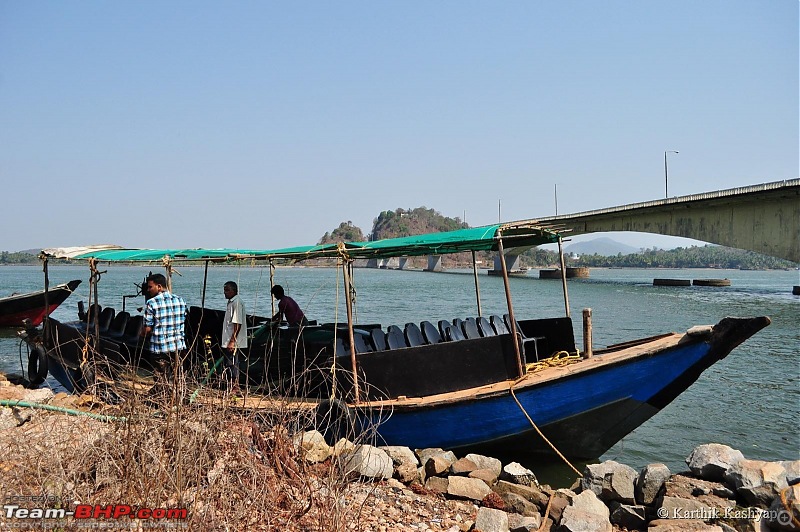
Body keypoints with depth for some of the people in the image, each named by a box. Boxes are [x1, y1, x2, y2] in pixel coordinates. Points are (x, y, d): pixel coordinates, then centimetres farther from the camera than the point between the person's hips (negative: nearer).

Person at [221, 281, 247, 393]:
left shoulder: (237, 302, -14)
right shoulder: (231, 302, 17)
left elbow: (238, 323, -21)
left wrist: (232, 341, -24)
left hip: (232, 342, -10)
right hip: (228, 341, 10)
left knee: (231, 364, -7)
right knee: (232, 364, 13)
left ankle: (233, 388, -3)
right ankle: (234, 388, 20)